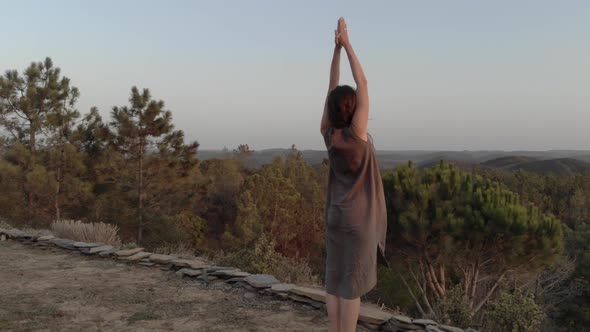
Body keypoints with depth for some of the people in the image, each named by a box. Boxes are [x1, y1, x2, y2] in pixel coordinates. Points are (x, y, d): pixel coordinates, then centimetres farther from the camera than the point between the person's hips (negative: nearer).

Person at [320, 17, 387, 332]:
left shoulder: (328, 133, -4)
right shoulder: (356, 132, -17)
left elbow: (332, 88, 3)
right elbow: (362, 84, -13)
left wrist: (336, 48, 2)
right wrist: (347, 43, -7)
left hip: (335, 214, 6)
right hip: (360, 217, -6)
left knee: (335, 278, 10)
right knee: (353, 283, 0)